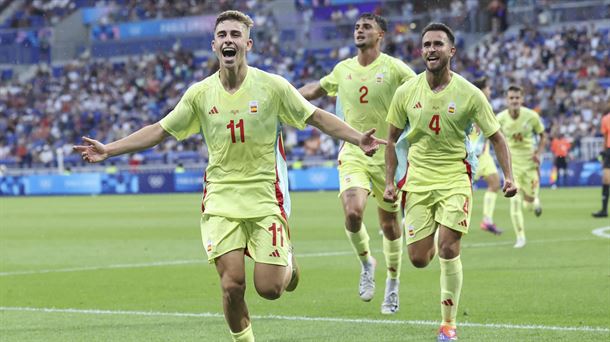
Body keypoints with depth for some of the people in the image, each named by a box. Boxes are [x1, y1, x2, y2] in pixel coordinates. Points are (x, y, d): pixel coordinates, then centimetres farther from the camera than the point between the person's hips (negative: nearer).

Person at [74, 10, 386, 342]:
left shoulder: (272, 86, -5)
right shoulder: (200, 93, 1)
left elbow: (317, 117, 2)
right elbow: (160, 130, 9)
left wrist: (358, 138, -11)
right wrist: (107, 150, 4)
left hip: (265, 198, -1)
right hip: (221, 200, 1)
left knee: (269, 288, -6)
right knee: (232, 284, -11)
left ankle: (288, 262, 30)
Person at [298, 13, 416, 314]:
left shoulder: (394, 69, -7)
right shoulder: (343, 69, 7)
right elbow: (317, 88, 26)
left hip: (387, 156, -2)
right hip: (353, 155, 2)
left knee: (389, 224, 6)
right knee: (353, 213, -21)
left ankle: (392, 285, 27)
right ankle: (366, 263, 8)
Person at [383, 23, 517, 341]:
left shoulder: (469, 94, -9)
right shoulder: (406, 92, -3)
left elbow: (496, 137, -1)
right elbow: (392, 138, 9)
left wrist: (508, 176, -14)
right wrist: (389, 181, 2)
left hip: (455, 178, -2)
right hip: (418, 179, 2)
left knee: (448, 249, -16)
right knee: (418, 260, 1)